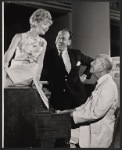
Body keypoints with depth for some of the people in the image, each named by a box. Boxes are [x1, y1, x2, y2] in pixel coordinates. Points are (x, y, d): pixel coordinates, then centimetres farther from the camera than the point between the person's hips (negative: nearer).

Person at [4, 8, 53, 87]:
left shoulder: (43, 42, 14)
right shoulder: (19, 37, 7)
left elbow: (40, 63, 7)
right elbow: (9, 52, -7)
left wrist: (37, 79, -9)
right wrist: (5, 63, -29)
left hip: (31, 73, 0)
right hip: (15, 69, 0)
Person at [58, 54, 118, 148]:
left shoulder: (109, 87, -21)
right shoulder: (101, 83, 9)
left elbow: (96, 113, -25)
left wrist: (74, 115, -18)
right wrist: (74, 110, 6)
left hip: (99, 134, -8)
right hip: (91, 127, 8)